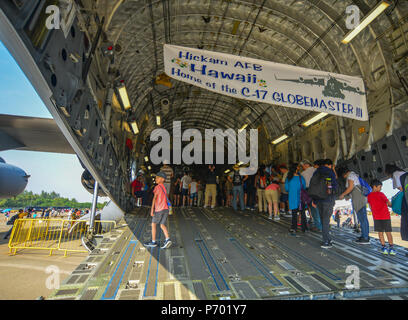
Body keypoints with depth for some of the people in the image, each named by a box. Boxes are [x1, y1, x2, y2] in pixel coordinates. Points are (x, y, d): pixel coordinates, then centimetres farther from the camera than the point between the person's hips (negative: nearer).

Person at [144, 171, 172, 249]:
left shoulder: (157, 187, -7)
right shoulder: (164, 188, 17)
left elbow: (154, 198, -13)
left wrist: (152, 209, -13)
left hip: (159, 209, -7)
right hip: (166, 209, 7)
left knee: (153, 224, 10)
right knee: (162, 225, 9)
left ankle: (153, 242, 17)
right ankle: (167, 239, -7)